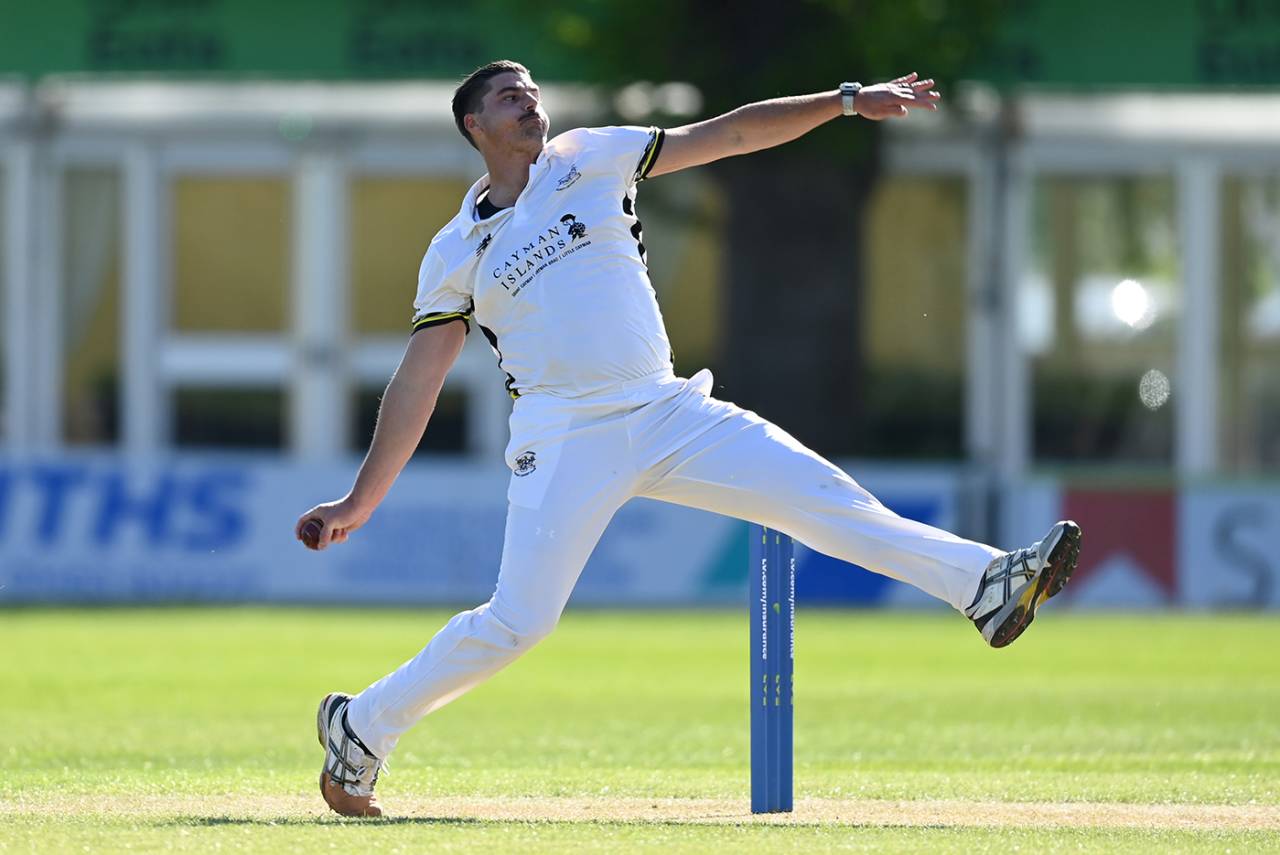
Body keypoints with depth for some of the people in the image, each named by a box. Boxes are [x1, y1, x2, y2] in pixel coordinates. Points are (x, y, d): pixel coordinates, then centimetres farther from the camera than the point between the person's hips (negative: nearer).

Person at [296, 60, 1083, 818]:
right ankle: (362, 727, 7)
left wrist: (849, 101, 2)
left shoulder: (590, 159, 10)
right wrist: (360, 502, 1)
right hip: (566, 440, -3)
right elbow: (417, 382, 6)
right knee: (516, 621, -9)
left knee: (823, 498, -12)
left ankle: (985, 585, -19)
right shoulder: (458, 251, 5)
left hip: (673, 416, 3)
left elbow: (732, 135, 9)